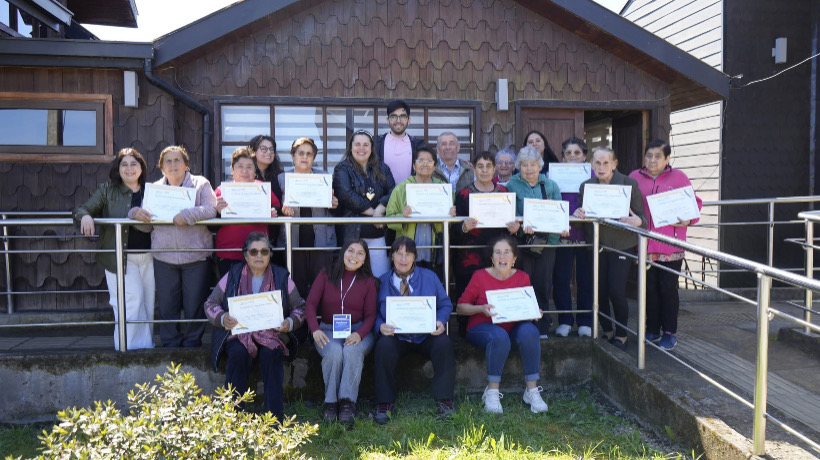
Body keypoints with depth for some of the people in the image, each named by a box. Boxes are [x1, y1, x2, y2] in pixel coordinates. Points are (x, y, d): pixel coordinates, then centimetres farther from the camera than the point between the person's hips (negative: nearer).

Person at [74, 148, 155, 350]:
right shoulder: (107, 190, 4)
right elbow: (81, 210, -1)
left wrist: (136, 215, -15)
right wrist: (85, 216, -24)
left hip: (148, 256, 3)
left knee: (148, 304, 7)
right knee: (132, 301, -11)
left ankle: (147, 346, 20)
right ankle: (130, 348, 1)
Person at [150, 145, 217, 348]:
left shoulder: (200, 184, 4)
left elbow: (210, 209, -10)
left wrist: (186, 215, -23)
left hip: (196, 255, -2)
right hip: (164, 257, 3)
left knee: (195, 305, 3)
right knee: (166, 305, 7)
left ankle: (192, 343, 19)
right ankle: (170, 344, 21)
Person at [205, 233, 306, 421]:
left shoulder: (282, 277, 9)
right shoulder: (233, 276, 9)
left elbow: (300, 307, 10)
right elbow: (210, 304, 8)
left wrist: (290, 323, -12)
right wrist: (222, 318, -14)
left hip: (272, 333, 0)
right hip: (238, 332, 0)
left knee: (271, 353, -31)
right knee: (238, 353, -32)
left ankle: (275, 415, -24)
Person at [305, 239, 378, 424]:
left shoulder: (369, 282, 8)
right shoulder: (326, 275, 7)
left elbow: (370, 315, 3)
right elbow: (310, 304, 0)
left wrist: (359, 334, -19)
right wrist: (315, 329, -19)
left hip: (358, 331, 0)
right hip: (328, 330, 0)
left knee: (352, 351, -34)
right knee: (334, 352, -33)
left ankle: (347, 402, -28)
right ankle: (331, 402, -20)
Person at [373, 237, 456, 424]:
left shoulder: (429, 277, 9)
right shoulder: (382, 281, 7)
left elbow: (445, 305, 10)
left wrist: (440, 321, -12)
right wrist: (380, 327, -18)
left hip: (426, 336, 1)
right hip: (395, 336, -1)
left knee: (444, 344, -29)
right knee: (384, 346, -33)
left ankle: (444, 400, -14)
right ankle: (385, 404, -18)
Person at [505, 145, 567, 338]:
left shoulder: (550, 186, 10)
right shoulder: (512, 185, 2)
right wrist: (522, 225, -27)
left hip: (546, 242, 2)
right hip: (522, 242, -2)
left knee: (543, 284, 4)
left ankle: (542, 328, 14)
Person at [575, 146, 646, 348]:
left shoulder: (629, 183, -4)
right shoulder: (586, 186, 6)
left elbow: (641, 216, -4)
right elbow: (582, 214, 11)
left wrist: (637, 221, -27)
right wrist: (578, 214, -12)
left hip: (621, 245, -3)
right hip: (597, 245, 3)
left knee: (617, 292, -7)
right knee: (600, 291, 4)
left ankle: (621, 335, 13)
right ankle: (607, 331, 24)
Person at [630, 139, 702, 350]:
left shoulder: (678, 177, 3)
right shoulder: (635, 177, 8)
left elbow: (695, 202, 7)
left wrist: (688, 220, -9)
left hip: (671, 246, -2)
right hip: (645, 244, 2)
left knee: (668, 288, 3)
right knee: (649, 288, 10)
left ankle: (669, 333, 15)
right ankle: (652, 329, 24)